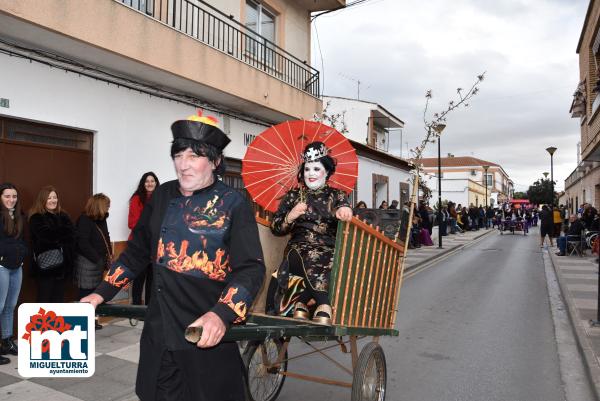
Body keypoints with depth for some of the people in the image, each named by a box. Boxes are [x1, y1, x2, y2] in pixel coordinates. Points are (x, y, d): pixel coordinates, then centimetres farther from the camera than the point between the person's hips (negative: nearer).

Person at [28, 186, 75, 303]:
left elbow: (71, 237, 1)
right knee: (44, 298, 1)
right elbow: (46, 238, -17)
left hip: (62, 263, 5)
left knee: (59, 297, 12)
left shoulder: (63, 216, 12)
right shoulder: (36, 218, -3)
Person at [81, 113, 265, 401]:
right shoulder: (162, 196, 7)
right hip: (157, 334, 5)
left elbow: (250, 268, -16)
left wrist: (222, 315, -30)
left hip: (208, 336, -4)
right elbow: (136, 252, 17)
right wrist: (102, 292, 12)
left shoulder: (233, 204, -9)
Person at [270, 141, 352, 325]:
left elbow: (346, 218, -6)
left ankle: (301, 304, -33)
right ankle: (324, 307, -40)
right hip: (299, 247, 0)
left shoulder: (336, 195, 17)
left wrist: (344, 211, -31)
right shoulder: (293, 195, 16)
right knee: (311, 258, -36)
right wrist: (290, 217, -11)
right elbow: (275, 228, 10)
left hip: (329, 249, 1)